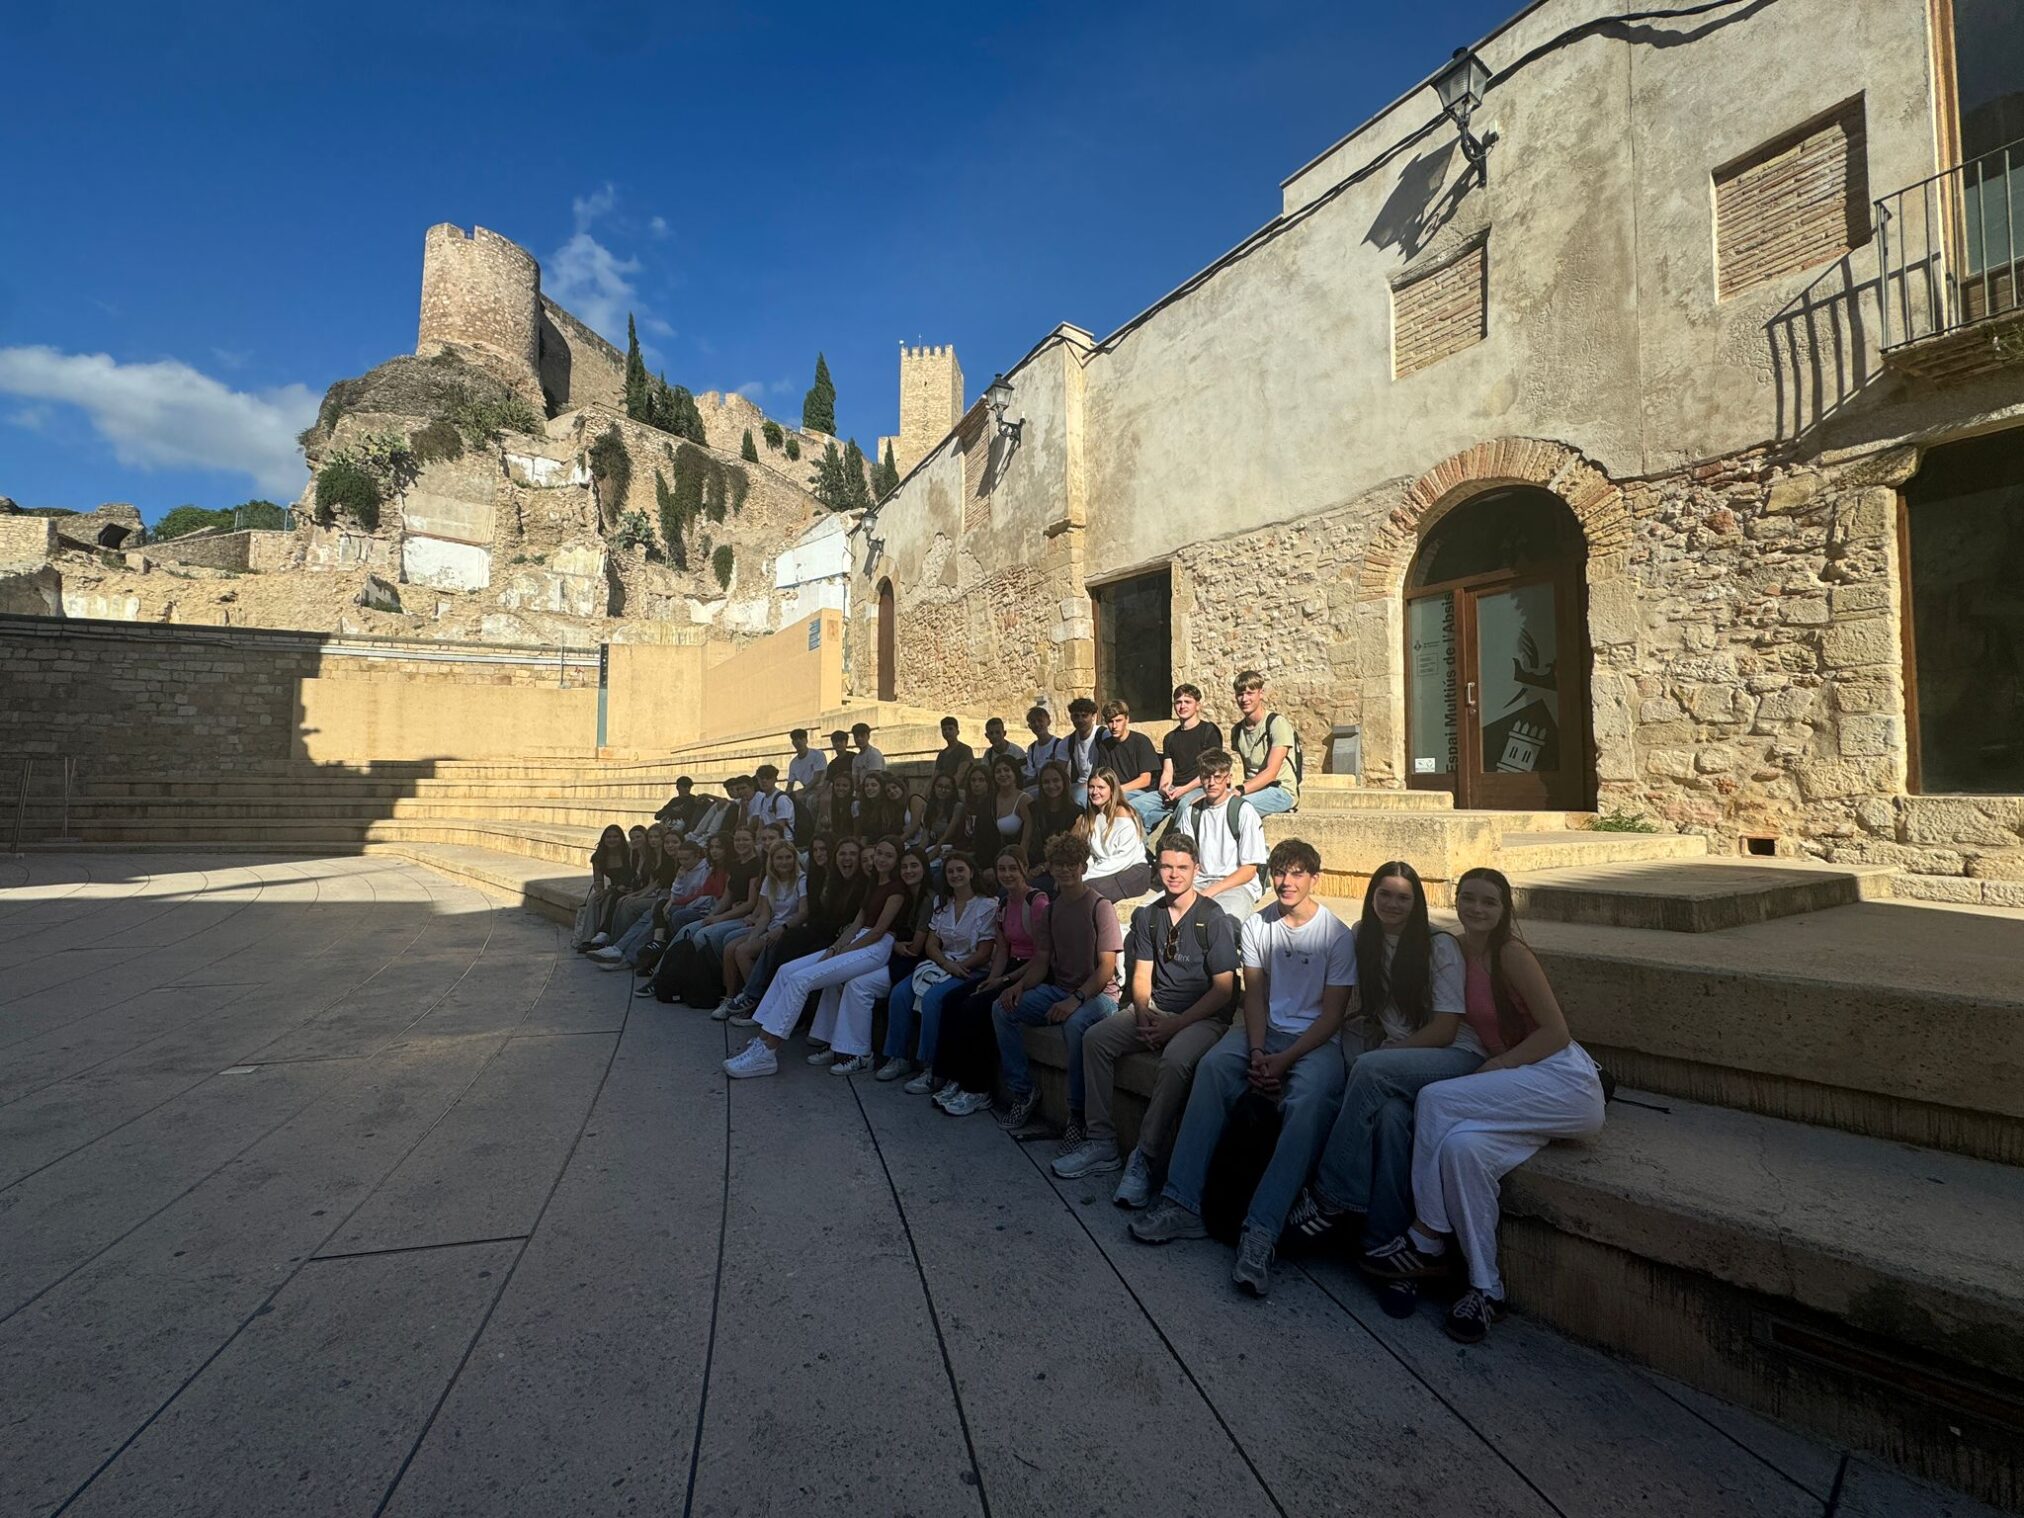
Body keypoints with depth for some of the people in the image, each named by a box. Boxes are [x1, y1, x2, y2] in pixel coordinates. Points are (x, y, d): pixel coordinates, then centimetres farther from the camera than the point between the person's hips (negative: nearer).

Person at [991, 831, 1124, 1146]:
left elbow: (1107, 967, -14)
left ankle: (1077, 1114, -22)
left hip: (1098, 994, -6)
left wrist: (1076, 999, -27)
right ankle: (1023, 1090, -2)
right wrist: (1021, 986, -8)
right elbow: (1041, 960, 12)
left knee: (1075, 1023, -38)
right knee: (1002, 1009, -13)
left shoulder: (1100, 906, -9)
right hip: (1058, 990, 7)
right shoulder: (1052, 908, 12)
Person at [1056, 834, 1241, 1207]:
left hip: (1202, 1018, -6)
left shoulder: (1214, 920, -8)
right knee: (1094, 1038, -14)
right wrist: (1143, 1014, -12)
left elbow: (1224, 988, -12)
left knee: (1175, 1058, -36)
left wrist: (1175, 1025, -18)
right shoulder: (1148, 917, 9)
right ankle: (1102, 1143, -8)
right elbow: (1141, 974, 9)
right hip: (1154, 1010, 6)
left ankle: (1146, 1159, -26)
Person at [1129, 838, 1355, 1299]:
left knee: (1311, 1096, -36)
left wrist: (1283, 1060, -18)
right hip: (1263, 1031, 3)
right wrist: (1257, 1051, -13)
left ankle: (1260, 1230, -38)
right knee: (1213, 1065, -27)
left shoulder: (1336, 935, -5)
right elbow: (1255, 995, 4)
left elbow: (1332, 1015, -7)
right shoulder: (1257, 926, 6)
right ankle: (1181, 1203, -27)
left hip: (1315, 1039, -3)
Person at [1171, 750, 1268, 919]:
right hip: (1199, 882, 4)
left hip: (1237, 885, -4)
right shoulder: (1191, 811, 12)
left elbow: (1249, 869, -6)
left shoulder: (1243, 811, -4)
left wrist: (1210, 892, -14)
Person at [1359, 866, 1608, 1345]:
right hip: (1522, 1091, 6)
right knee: (1460, 1146, -24)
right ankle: (1485, 1288, -11)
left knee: (1435, 1098, -24)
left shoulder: (1510, 953, -11)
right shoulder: (1459, 951, 11)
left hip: (1564, 1081, -6)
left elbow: (1557, 1032, -13)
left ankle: (1428, 1240, -12)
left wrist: (1494, 1068, -15)